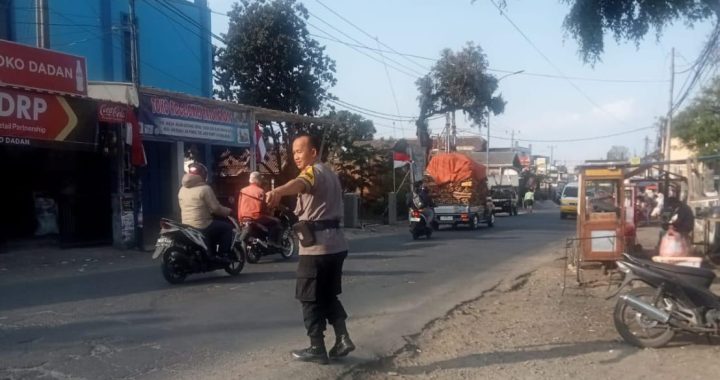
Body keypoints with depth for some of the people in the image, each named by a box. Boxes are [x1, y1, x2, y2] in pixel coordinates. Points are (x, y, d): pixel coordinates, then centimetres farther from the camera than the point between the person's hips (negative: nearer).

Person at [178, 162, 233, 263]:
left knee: (214, 226, 32)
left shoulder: (182, 189, 10)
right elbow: (216, 208, -13)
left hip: (186, 227, 8)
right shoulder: (205, 189, -13)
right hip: (202, 227, -8)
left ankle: (212, 254, 32)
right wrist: (228, 211, 6)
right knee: (227, 227, 9)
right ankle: (222, 255, 4)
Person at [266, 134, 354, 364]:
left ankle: (316, 349, 7)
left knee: (311, 299, 2)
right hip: (335, 244, 9)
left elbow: (300, 183, -38)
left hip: (317, 246, -9)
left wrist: (278, 191, -57)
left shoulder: (313, 171, -13)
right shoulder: (329, 174, 19)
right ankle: (342, 339, 14)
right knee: (329, 295, 18)